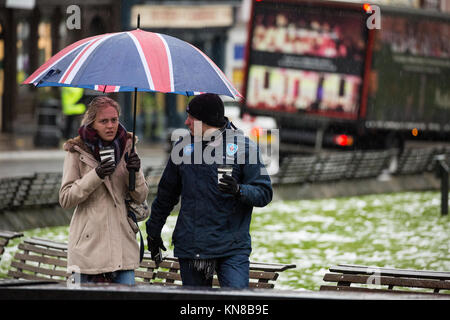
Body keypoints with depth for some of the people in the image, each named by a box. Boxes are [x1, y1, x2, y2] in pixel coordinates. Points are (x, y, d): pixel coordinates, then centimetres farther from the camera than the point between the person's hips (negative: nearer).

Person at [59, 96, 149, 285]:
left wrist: (135, 172, -12)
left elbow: (141, 197, 9)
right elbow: (65, 199, -5)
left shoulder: (126, 147, 9)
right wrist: (96, 175, -17)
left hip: (122, 241, 3)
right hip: (90, 243, -3)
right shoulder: (77, 151, -1)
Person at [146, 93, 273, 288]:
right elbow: (166, 195, 22)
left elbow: (264, 193, -4)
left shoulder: (243, 147, -2)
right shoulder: (183, 147, 9)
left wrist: (239, 190, -24)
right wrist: (153, 231, 28)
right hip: (189, 246, 4)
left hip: (232, 248, -4)